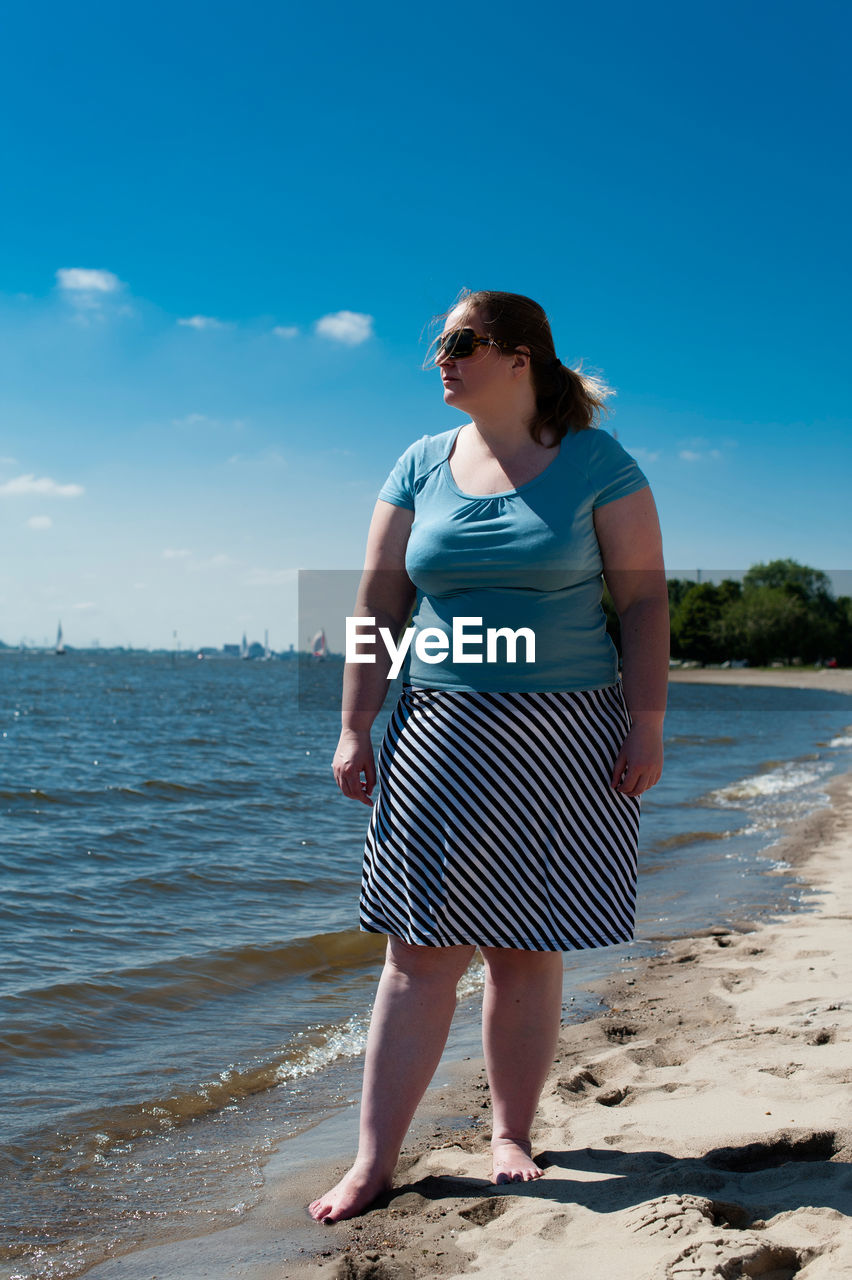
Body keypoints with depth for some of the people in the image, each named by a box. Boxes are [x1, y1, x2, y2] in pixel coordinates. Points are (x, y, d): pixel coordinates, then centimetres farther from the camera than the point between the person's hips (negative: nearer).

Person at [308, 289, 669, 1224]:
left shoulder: (597, 463, 0)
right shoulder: (421, 467, 8)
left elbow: (644, 600, -2)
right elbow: (379, 603, 7)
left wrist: (647, 724, -9)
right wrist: (354, 728, 2)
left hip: (565, 739, -2)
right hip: (441, 734, 2)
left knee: (528, 952, 6)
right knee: (419, 951, 1)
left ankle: (511, 1135, 23)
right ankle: (374, 1159, 9)